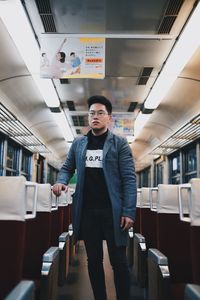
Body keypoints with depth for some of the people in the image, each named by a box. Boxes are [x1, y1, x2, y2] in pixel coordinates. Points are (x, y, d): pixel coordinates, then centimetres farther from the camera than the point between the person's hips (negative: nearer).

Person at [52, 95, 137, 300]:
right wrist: (61, 181, -7)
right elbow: (67, 168, 17)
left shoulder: (119, 144, 0)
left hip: (113, 211, -3)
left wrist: (129, 211, -13)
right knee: (94, 260, 13)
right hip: (87, 211, 3)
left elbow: (129, 179, -4)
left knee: (118, 261, 3)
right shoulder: (78, 144, 11)